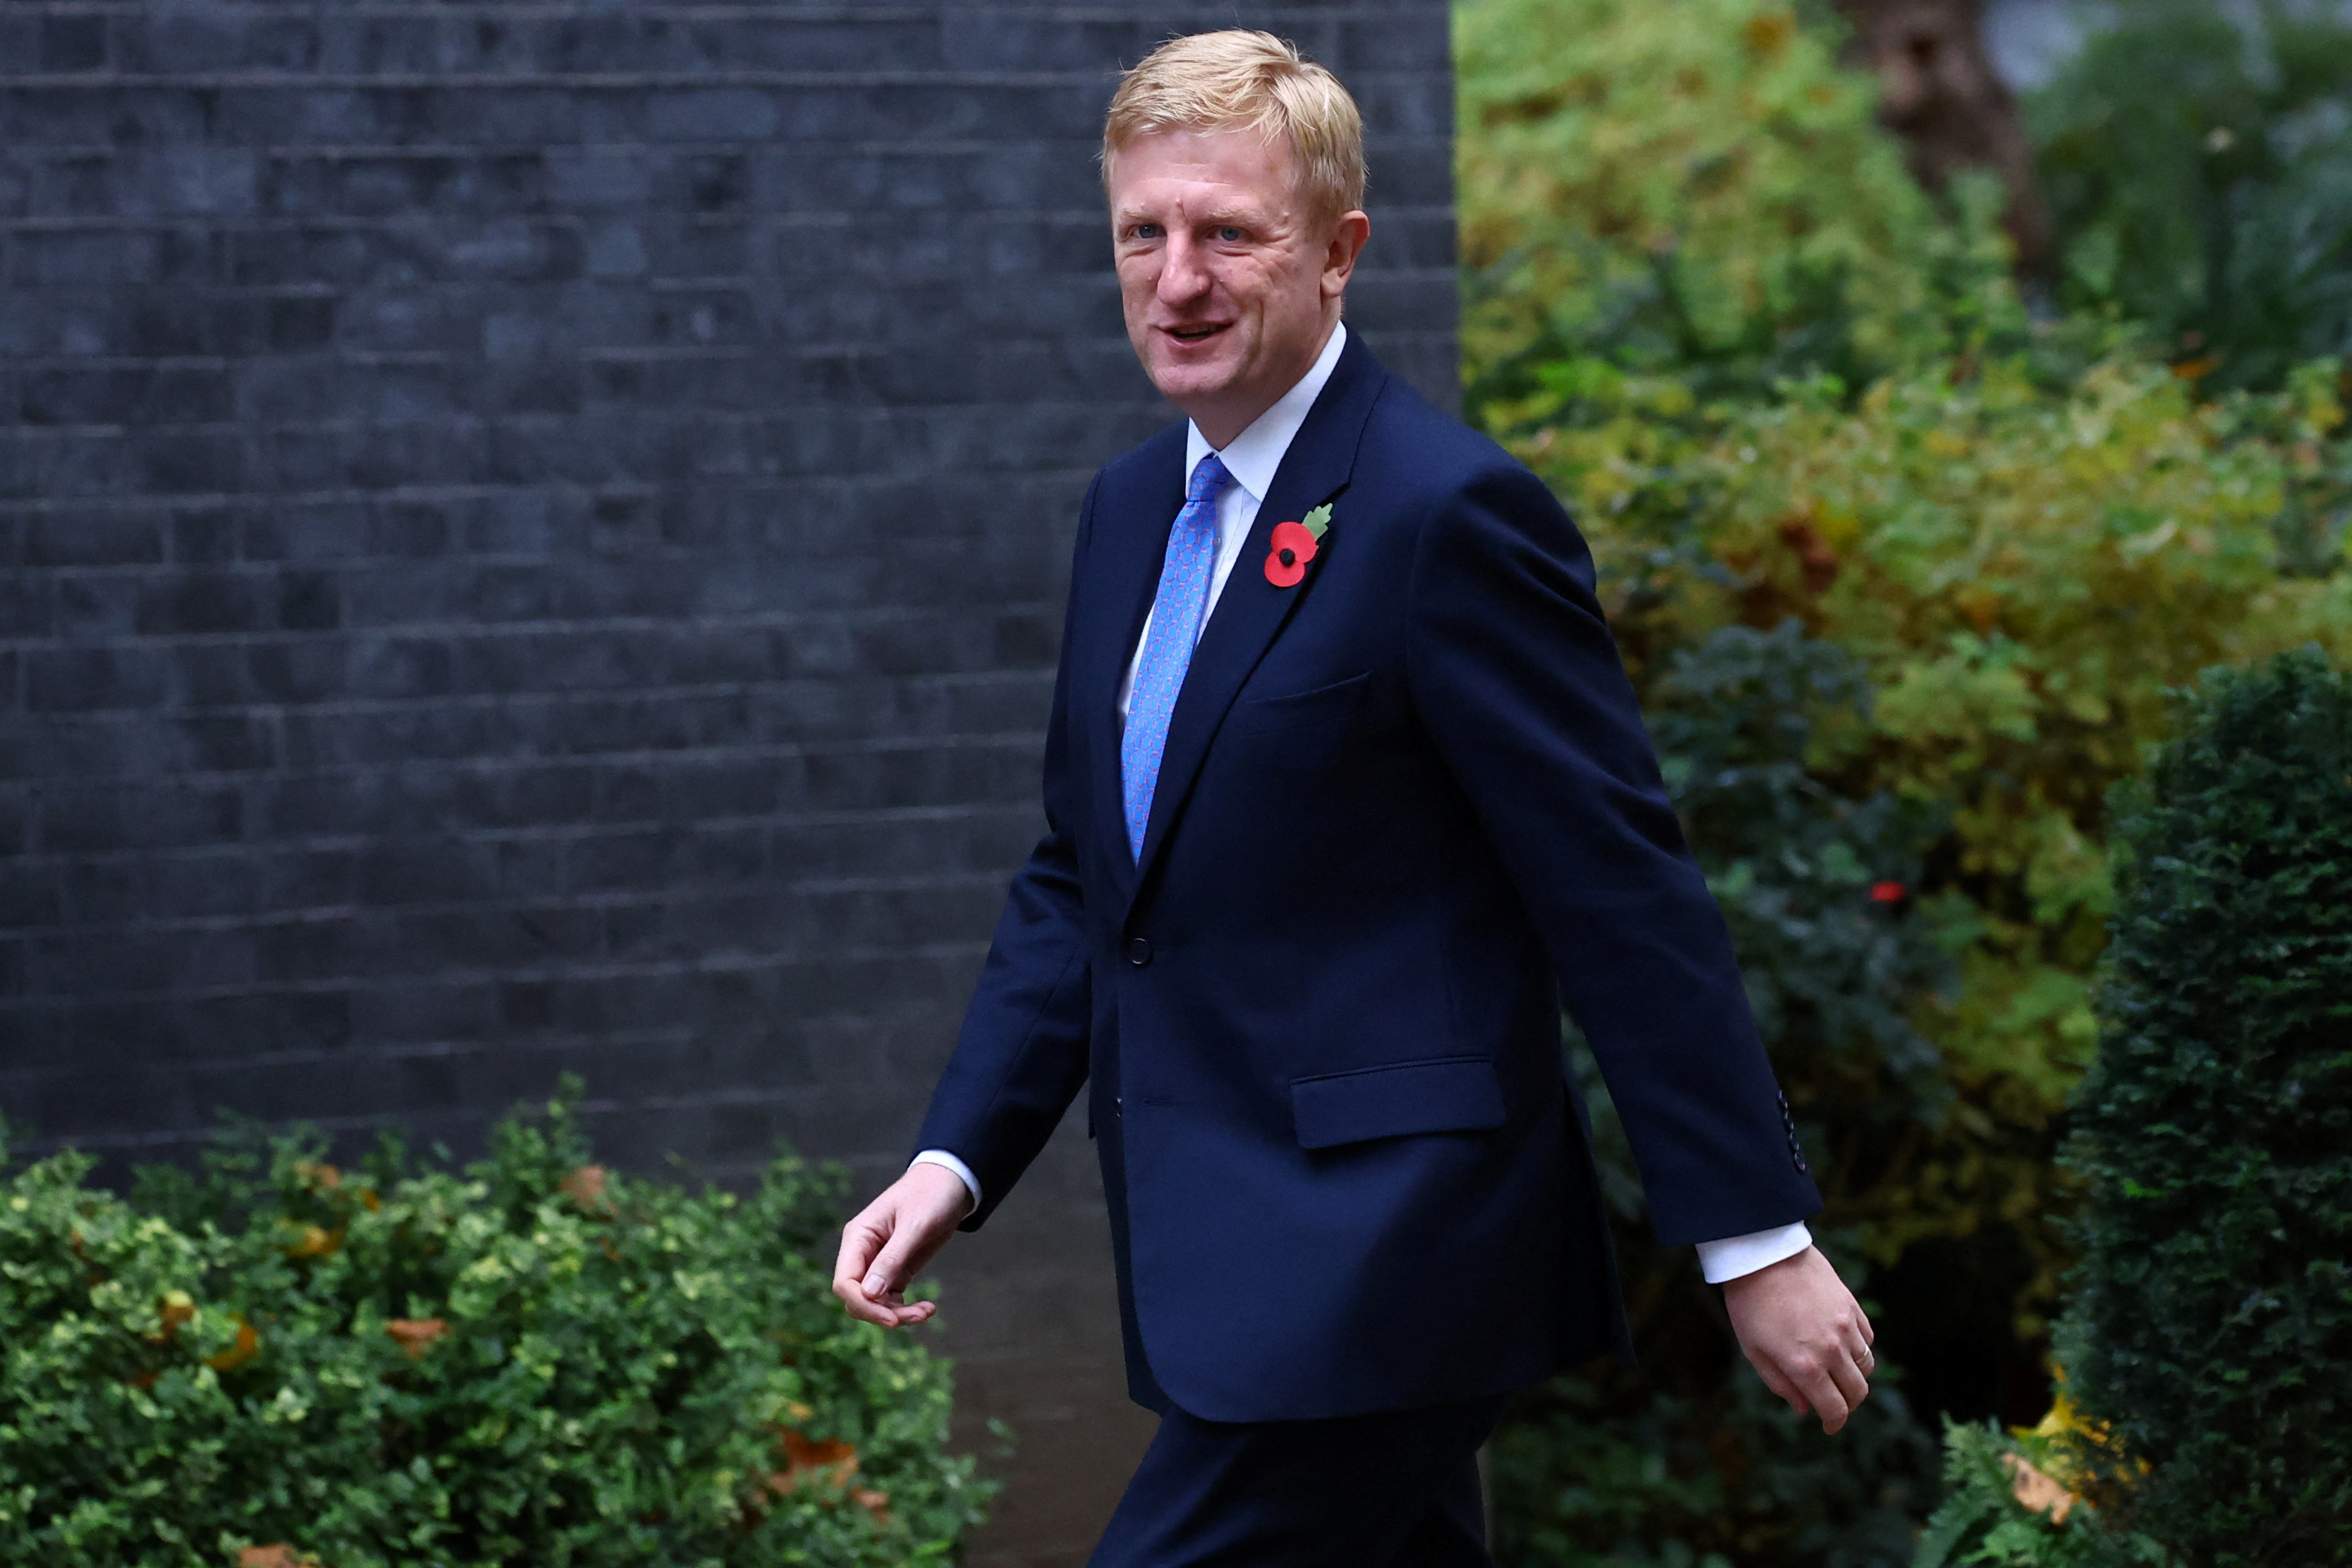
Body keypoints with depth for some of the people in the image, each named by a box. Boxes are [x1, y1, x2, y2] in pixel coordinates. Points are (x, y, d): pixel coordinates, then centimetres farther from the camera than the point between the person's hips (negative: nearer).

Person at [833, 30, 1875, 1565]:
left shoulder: (1447, 511, -14)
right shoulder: (1133, 507, 12)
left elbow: (1624, 889, -14)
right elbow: (1080, 878, 18)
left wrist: (1760, 1240, -13)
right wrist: (958, 1158, 7)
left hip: (1376, 1264, -9)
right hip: (1231, 1265, 9)